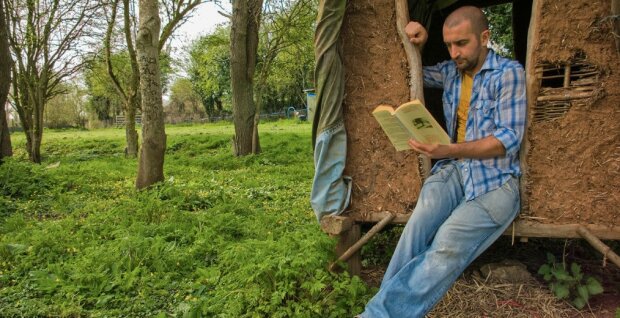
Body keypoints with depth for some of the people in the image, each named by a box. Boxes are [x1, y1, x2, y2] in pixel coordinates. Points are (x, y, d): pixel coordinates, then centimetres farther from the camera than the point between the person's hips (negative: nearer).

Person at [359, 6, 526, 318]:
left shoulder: (509, 73, -2)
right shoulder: (451, 70, 16)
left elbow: (509, 140, -10)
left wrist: (450, 150, -25)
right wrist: (415, 44, 13)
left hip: (496, 177, -4)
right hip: (453, 168, 5)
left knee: (448, 247, -32)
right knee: (418, 226, -30)